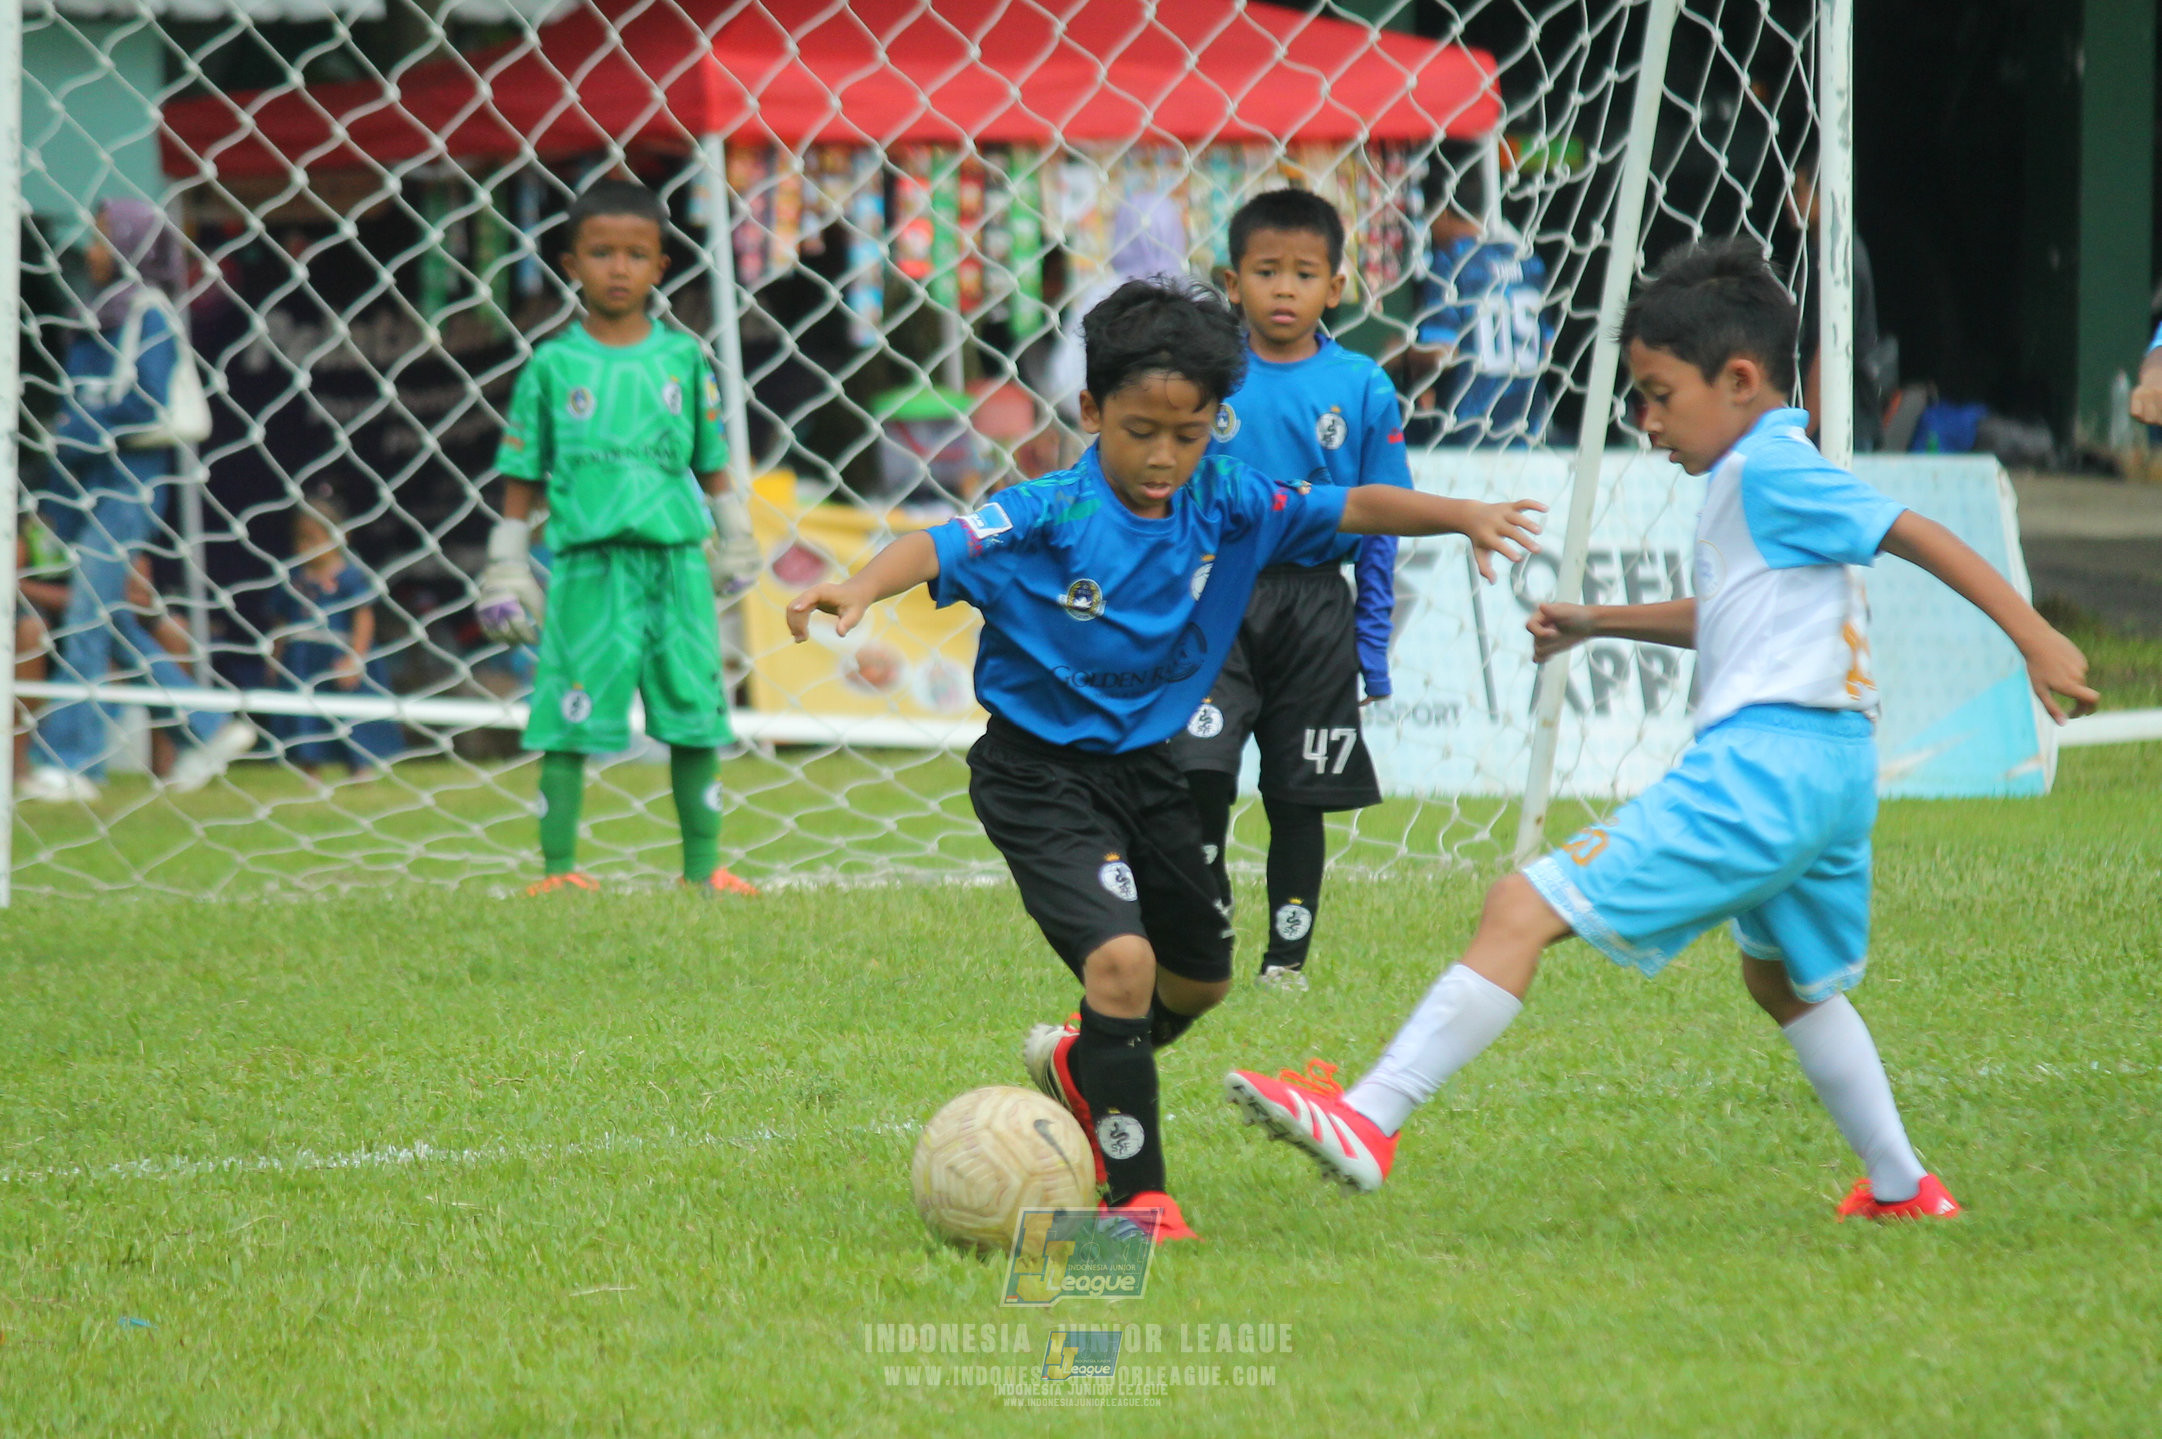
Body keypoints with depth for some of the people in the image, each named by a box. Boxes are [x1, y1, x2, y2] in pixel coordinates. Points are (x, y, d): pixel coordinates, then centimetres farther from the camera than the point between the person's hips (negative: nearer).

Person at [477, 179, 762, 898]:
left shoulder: (684, 358, 8)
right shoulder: (553, 365, 3)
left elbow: (713, 462, 16)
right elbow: (521, 478, 6)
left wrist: (734, 541, 16)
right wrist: (507, 572, 4)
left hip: (677, 558, 2)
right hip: (586, 561, -2)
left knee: (693, 715, 4)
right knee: (568, 721, -4)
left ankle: (703, 866, 12)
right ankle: (558, 867, 3)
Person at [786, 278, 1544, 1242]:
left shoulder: (1225, 505, -6)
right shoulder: (1051, 515, -22)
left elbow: (1350, 509, 0)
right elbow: (943, 548, -36)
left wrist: (1464, 516, -12)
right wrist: (859, 587, -55)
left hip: (1144, 764, 7)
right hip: (1040, 773, -7)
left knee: (1199, 975, 23)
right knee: (1122, 960, -24)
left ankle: (1081, 1066, 54)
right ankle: (1135, 1196, -12)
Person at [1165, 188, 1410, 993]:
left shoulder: (1362, 390, 1)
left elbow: (1380, 528, 6)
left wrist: (1372, 648, 3)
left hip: (1316, 604, 1)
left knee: (1301, 792, 7)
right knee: (1199, 773, -14)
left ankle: (1287, 957, 19)